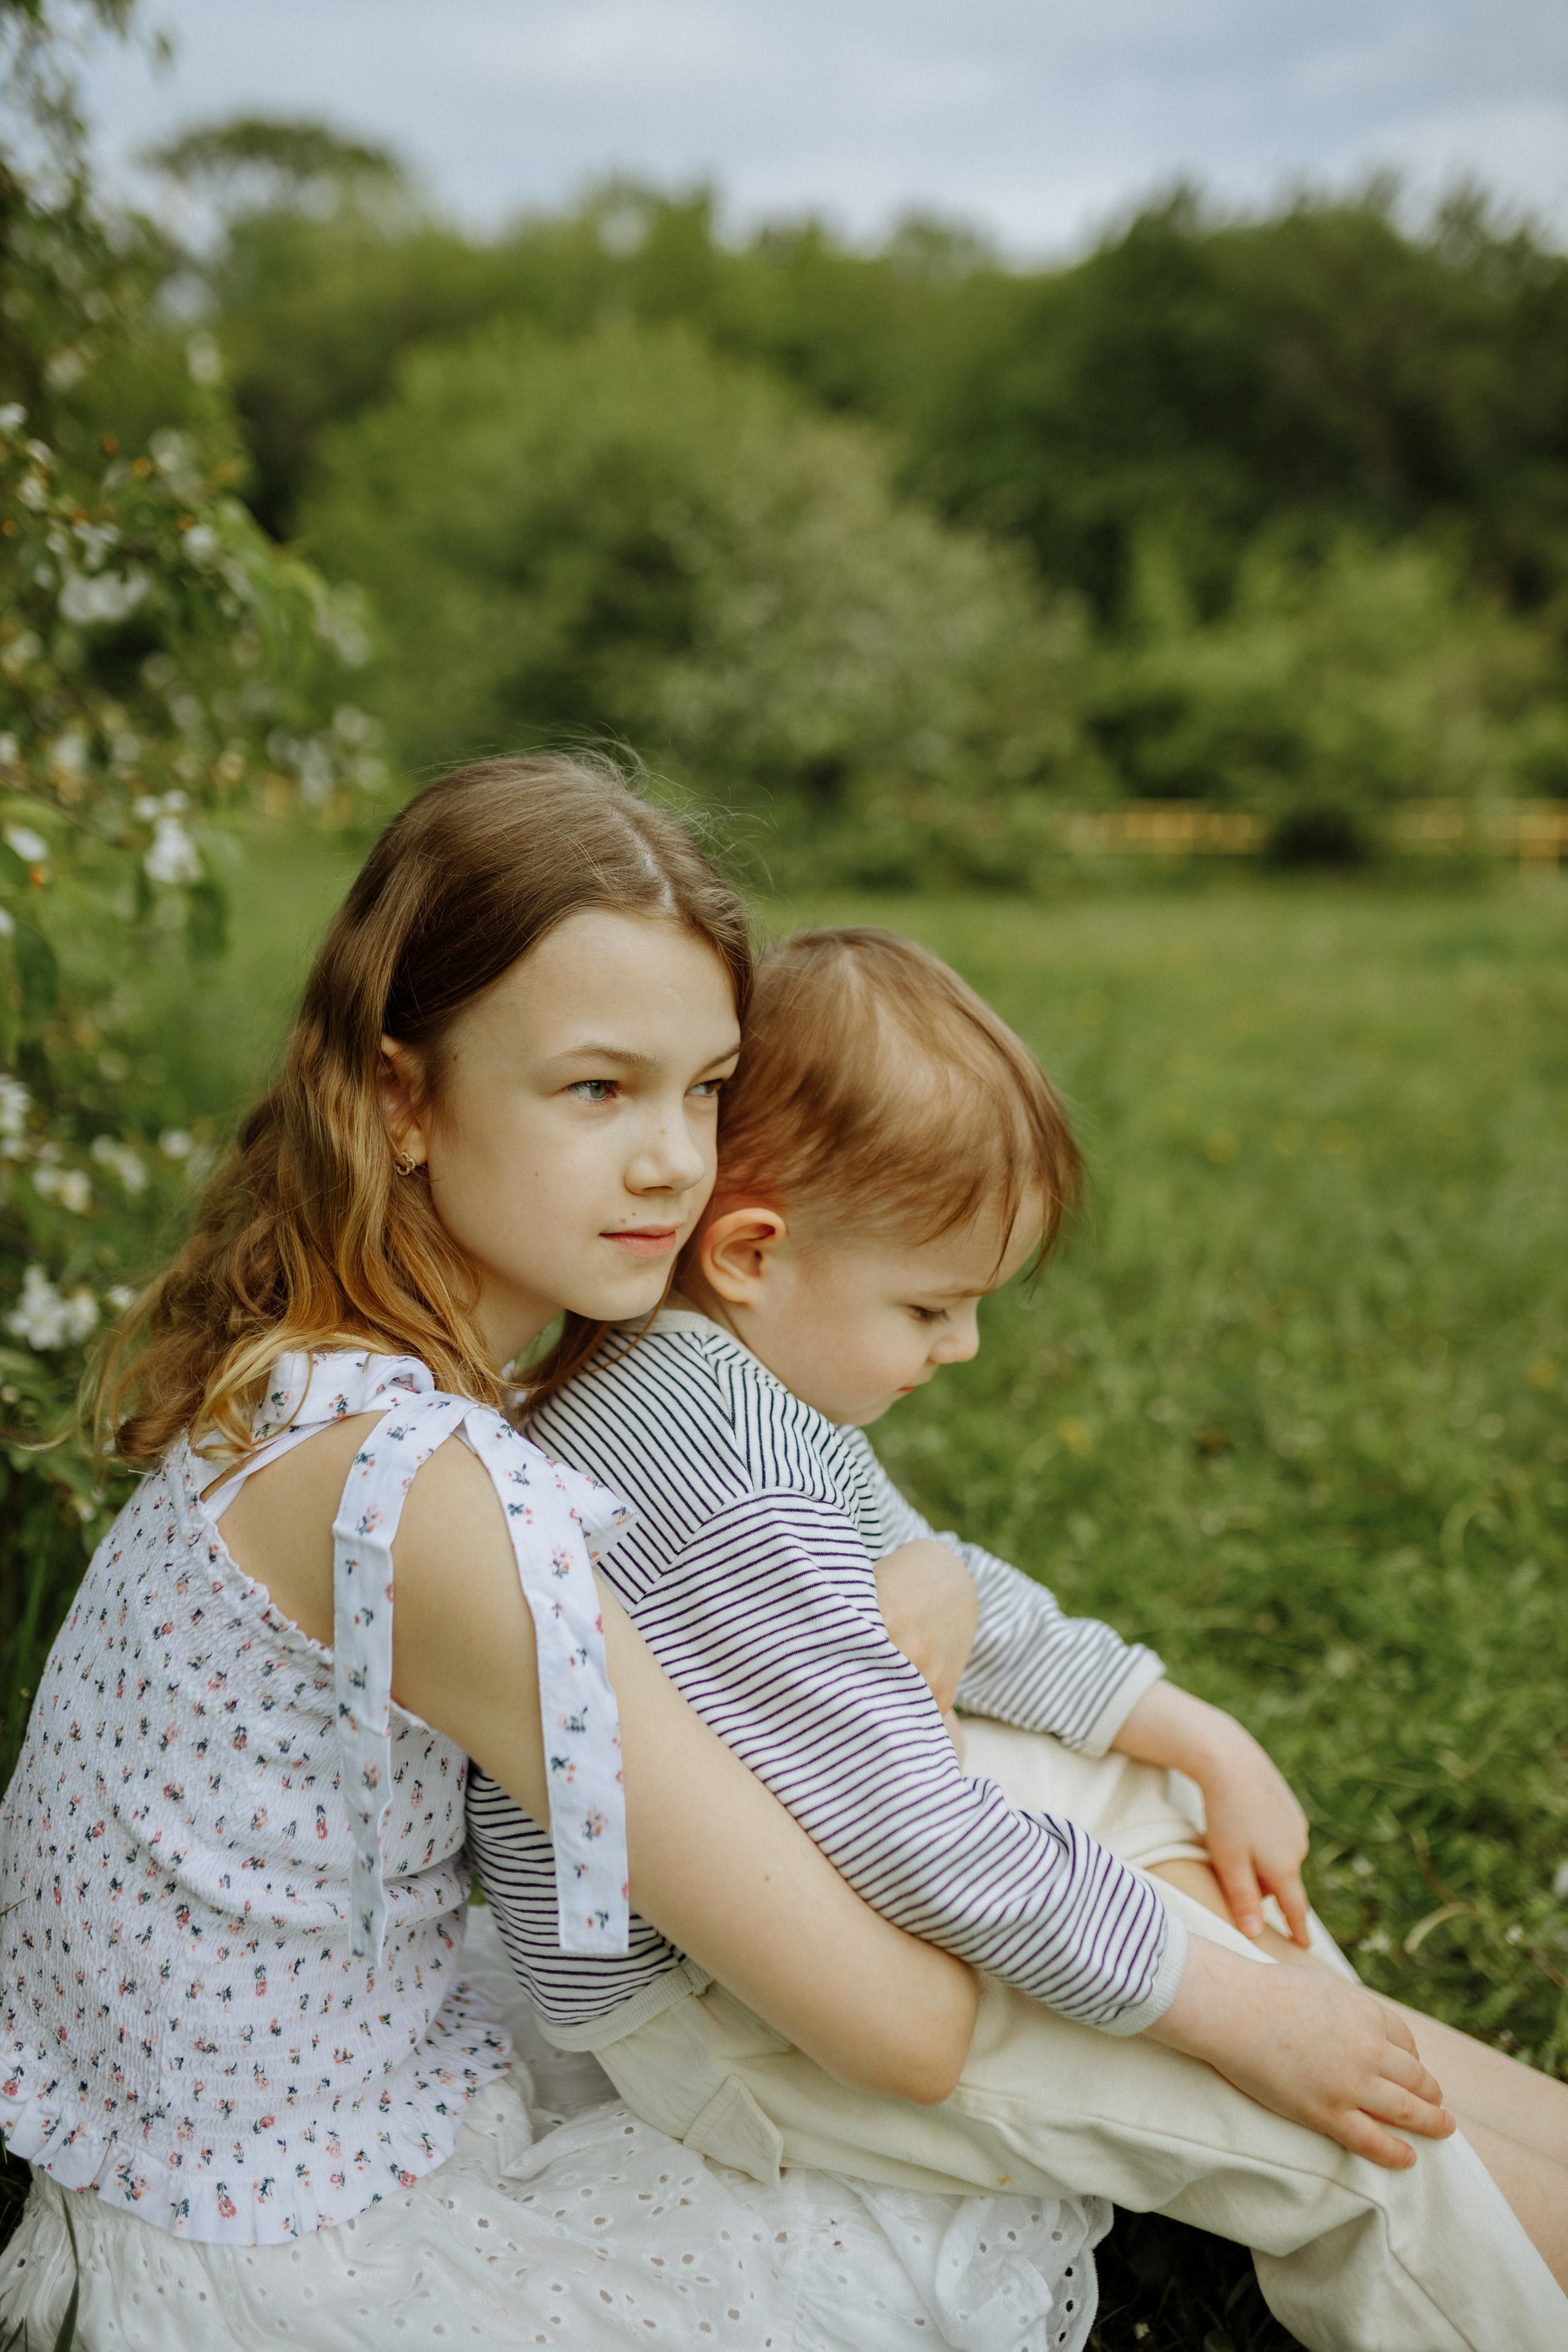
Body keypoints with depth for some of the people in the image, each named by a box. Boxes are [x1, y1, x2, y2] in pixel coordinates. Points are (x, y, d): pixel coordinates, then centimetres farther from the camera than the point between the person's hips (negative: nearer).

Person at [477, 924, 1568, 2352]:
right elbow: (920, 1850, -31)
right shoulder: (727, 1502, -33)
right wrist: (1236, 2016, -21)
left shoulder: (756, 1381, 0)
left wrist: (1206, 1743, 11)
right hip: (719, 2006, -10)